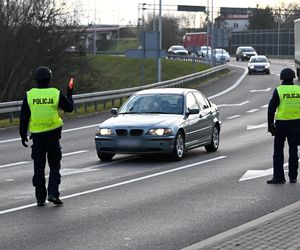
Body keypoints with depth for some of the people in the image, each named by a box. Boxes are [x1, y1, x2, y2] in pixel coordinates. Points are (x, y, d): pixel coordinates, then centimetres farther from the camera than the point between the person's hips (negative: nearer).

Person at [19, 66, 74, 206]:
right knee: (54, 166, 9)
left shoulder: (29, 95, -3)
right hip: (53, 134, -1)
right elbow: (69, 108, 8)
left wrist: (23, 135, 9)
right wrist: (70, 94, 25)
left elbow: (24, 117, 0)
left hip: (36, 135, 1)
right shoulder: (56, 94, -5)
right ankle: (53, 193, -5)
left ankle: (40, 198, 8)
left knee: (38, 168, 8)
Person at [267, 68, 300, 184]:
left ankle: (278, 177, 0)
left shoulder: (279, 90, -8)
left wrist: (270, 125, -3)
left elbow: (271, 109, -9)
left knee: (278, 151, 4)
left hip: (281, 124, -3)